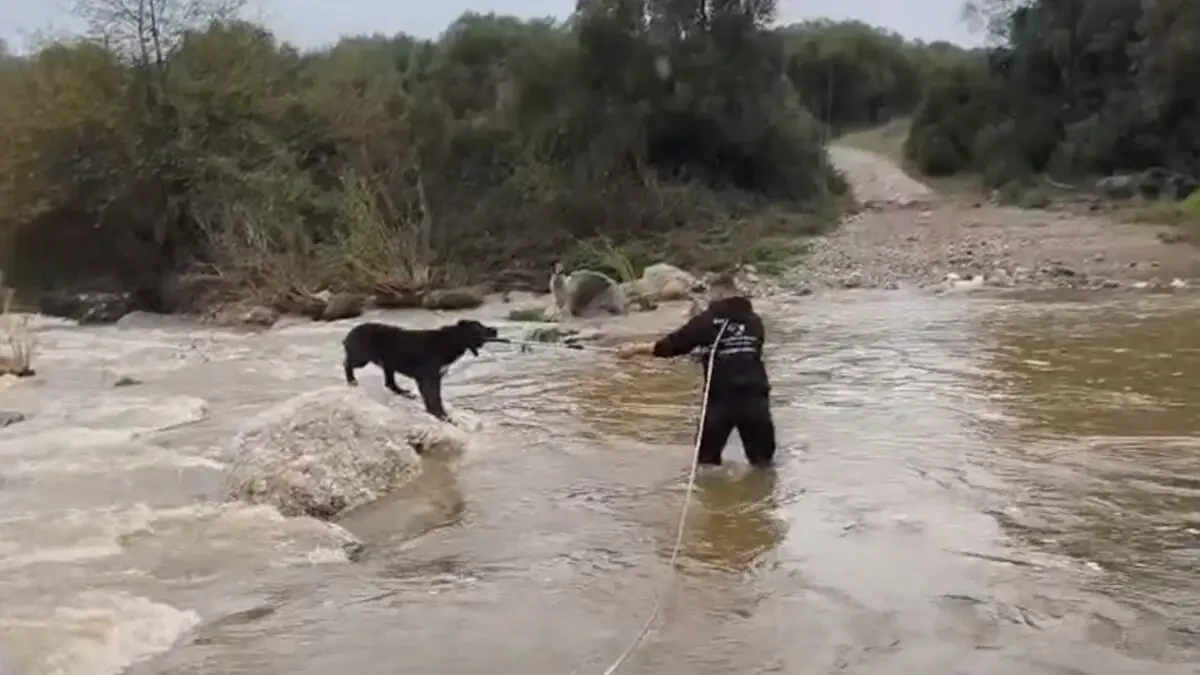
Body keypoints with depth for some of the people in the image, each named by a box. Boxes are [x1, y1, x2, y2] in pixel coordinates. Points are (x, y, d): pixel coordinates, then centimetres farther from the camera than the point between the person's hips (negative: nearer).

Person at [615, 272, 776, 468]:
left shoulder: (708, 320, -1)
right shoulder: (754, 321, 12)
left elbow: (671, 344, -1)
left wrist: (635, 349, 11)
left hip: (722, 397, -3)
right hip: (755, 396, 3)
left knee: (707, 460, 12)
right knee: (763, 462, 13)